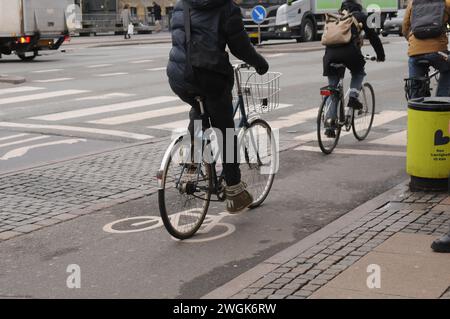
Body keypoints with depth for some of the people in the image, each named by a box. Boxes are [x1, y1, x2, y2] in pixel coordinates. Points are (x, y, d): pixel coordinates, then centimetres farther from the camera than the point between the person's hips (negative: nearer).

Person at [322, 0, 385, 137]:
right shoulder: (360, 16, 23)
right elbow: (372, 36, 24)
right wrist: (380, 55, 35)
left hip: (330, 53, 3)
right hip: (349, 51, -3)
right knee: (359, 72, 30)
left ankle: (330, 122, 3)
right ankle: (353, 97, 6)